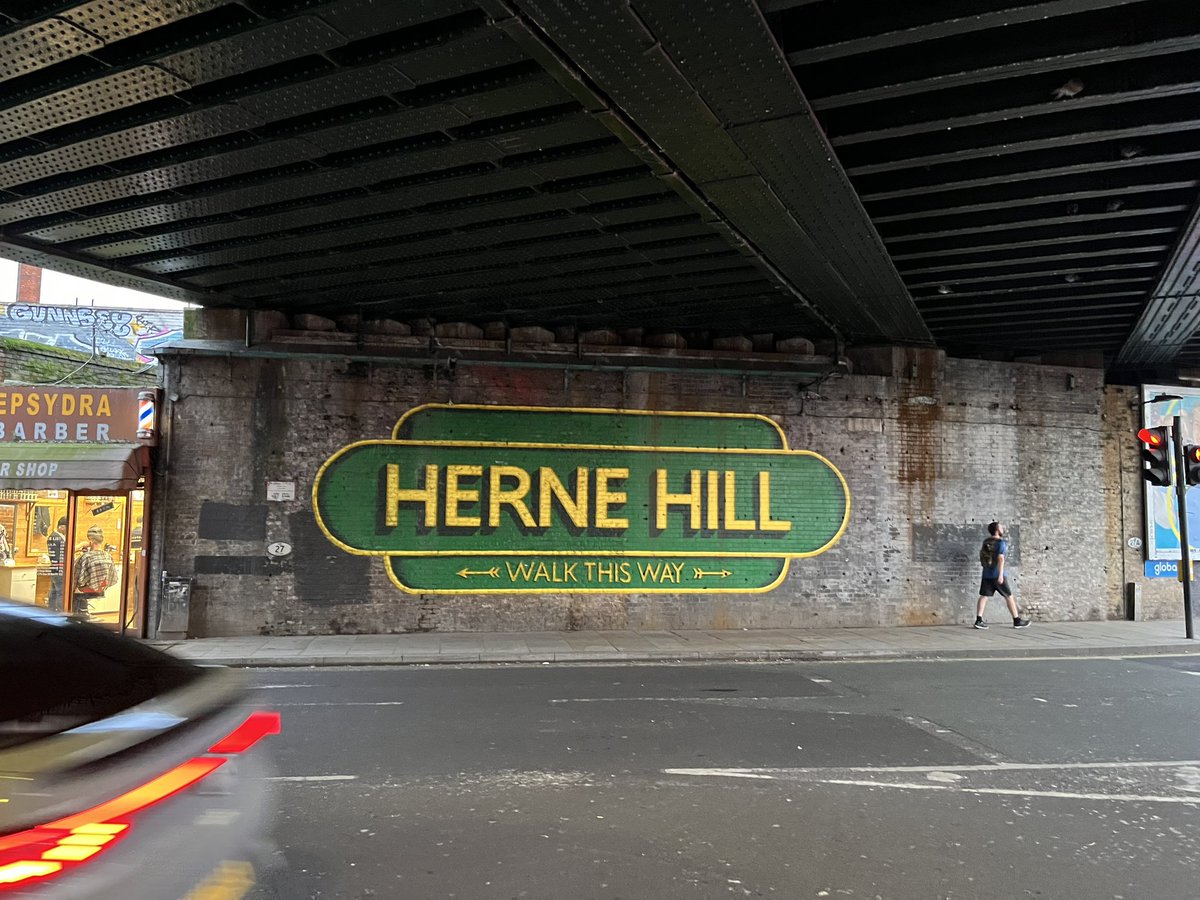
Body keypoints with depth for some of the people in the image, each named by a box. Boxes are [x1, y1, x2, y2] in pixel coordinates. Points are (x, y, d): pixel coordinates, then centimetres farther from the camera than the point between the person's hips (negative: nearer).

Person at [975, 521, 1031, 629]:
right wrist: (1000, 575, -26)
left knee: (984, 596, 3)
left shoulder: (986, 542, 11)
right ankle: (1017, 621, 12)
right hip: (997, 574, -6)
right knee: (1009, 596, 6)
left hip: (986, 574, 6)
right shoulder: (1001, 543, -10)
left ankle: (978, 620, -6)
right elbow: (1000, 558, -21)